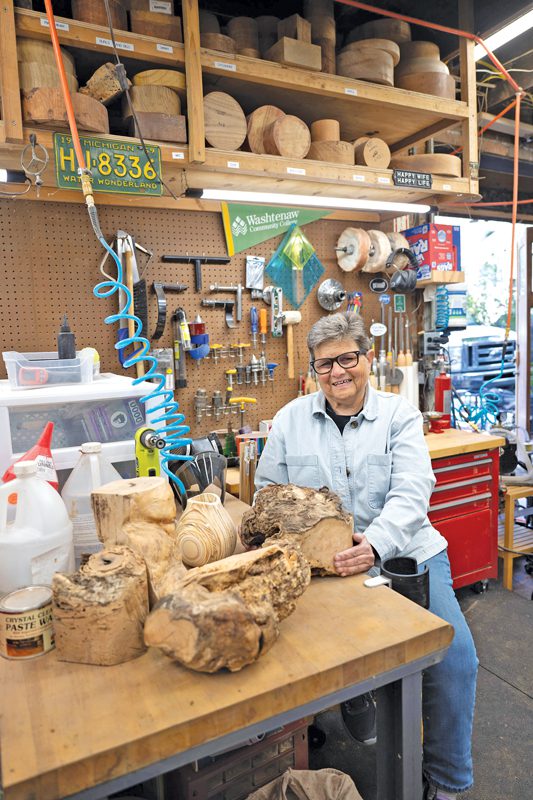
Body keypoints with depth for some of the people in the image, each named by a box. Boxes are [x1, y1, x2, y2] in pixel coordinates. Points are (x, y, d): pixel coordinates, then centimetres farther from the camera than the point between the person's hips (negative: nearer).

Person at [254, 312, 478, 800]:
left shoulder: (400, 416, 0)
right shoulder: (291, 419, 5)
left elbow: (411, 493, -12)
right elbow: (268, 493, 10)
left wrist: (376, 543, -30)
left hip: (405, 553, 0)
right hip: (326, 565, 1)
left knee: (456, 654, -13)